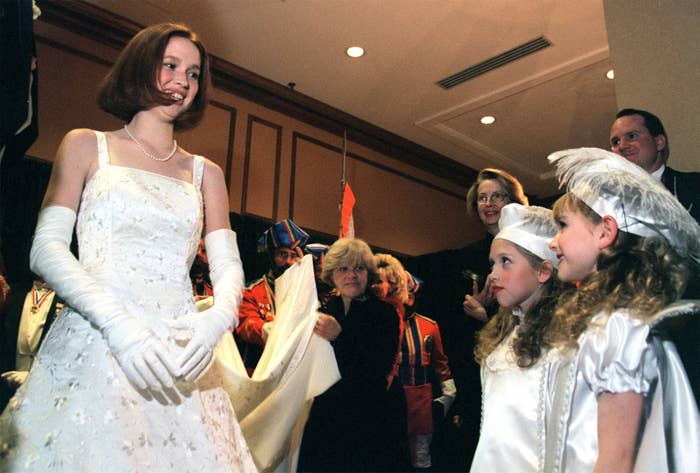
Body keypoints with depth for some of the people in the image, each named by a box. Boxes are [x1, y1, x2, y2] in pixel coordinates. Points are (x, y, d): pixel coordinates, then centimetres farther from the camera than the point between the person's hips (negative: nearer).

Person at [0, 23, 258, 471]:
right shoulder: (86, 146, 8)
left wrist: (216, 319, -17)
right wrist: (118, 323, -17)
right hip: (92, 346, -2)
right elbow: (46, 248, -2)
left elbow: (228, 267, 6)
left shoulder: (206, 173, 14)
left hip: (180, 355, 2)